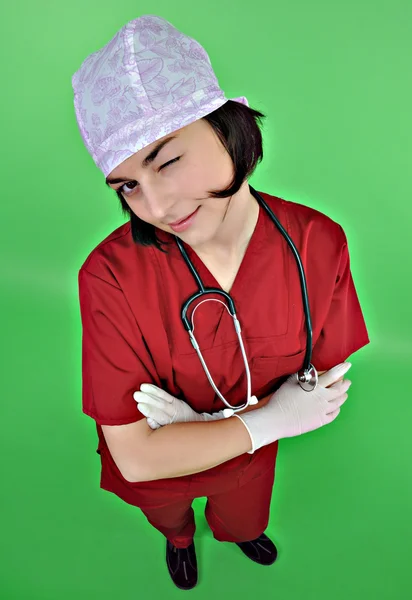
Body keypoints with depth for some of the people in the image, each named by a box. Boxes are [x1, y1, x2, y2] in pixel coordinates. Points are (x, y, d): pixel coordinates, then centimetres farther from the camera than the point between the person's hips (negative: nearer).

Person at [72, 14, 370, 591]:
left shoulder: (320, 244, -27)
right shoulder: (111, 276, -36)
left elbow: (328, 389, -18)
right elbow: (137, 457, -33)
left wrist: (199, 420, -28)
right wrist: (269, 419, -31)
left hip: (249, 464, 2)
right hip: (156, 477, -1)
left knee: (244, 520, 37)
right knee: (169, 517, 35)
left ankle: (236, 532, 76)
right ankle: (180, 538, 74)